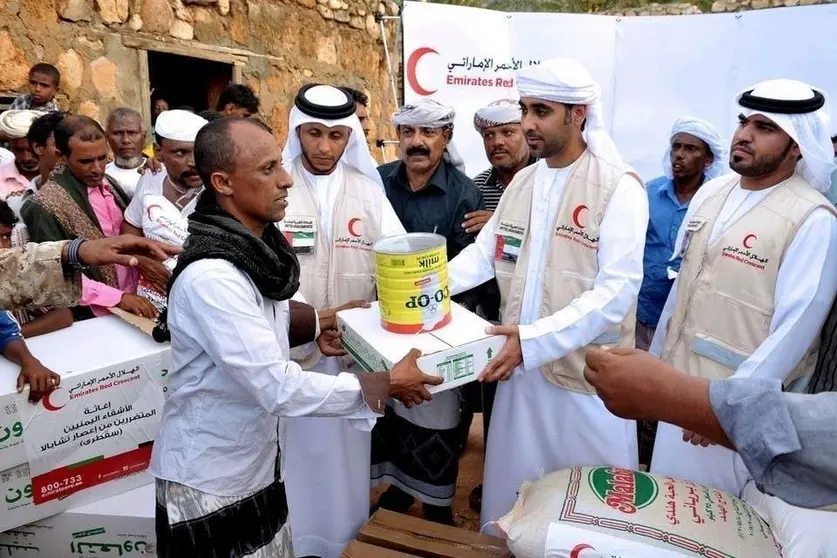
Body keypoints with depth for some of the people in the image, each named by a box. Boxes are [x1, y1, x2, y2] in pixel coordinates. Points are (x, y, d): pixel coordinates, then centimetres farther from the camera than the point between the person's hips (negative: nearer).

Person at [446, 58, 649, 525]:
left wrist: (534, 339, -29)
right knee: (512, 493, 20)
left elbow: (616, 291, -20)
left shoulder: (619, 187, -13)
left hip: (586, 377, -5)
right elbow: (483, 253, 10)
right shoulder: (522, 181, 9)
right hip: (521, 368, 6)